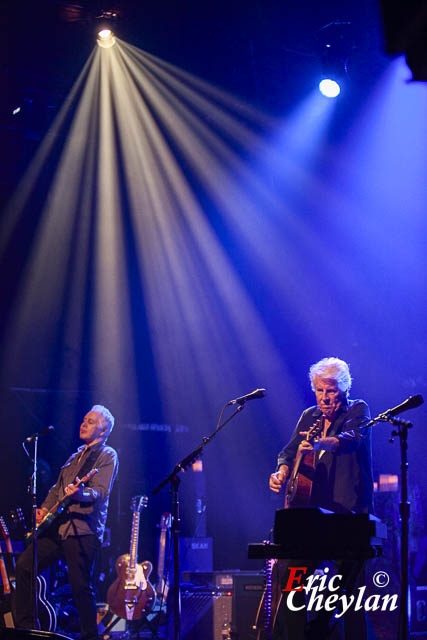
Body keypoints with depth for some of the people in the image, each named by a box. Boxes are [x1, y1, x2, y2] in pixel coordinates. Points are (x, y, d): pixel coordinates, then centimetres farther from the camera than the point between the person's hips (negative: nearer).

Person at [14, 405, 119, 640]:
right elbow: (57, 489, 28)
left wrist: (81, 493, -36)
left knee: (81, 587, -10)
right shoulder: (75, 457, 24)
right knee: (24, 565, -1)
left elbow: (101, 492, -15)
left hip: (83, 530, -8)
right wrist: (44, 509, 10)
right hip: (58, 527, 8)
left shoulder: (107, 455, -1)